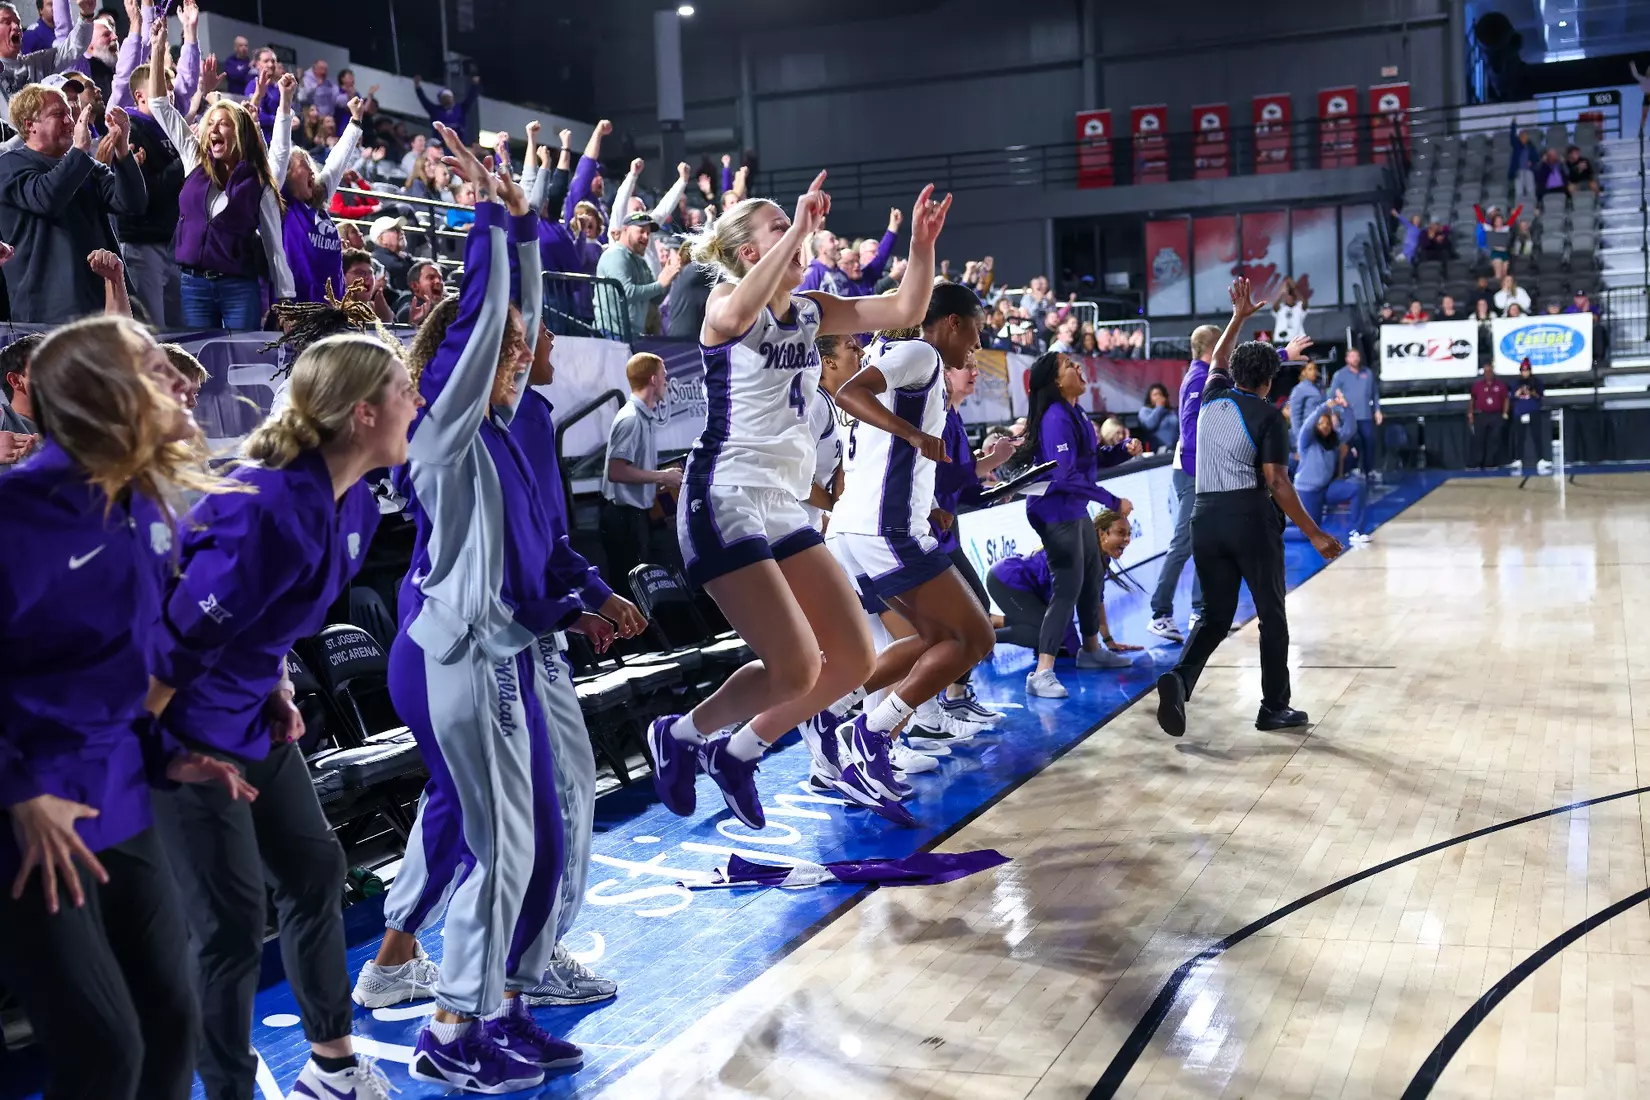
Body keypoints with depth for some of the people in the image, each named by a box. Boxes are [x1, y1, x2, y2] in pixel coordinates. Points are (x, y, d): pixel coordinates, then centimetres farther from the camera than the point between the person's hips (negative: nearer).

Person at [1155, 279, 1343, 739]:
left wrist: (1239, 316, 44)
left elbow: (1217, 361, 34)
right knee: (1272, 615, 9)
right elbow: (1277, 483, -11)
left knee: (1215, 615, 10)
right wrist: (1314, 534, -7)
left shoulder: (1213, 397, 10)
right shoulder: (1267, 415, -5)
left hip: (1205, 517, 5)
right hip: (1251, 518, -5)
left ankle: (1180, 678, -16)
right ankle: (1275, 707, 15)